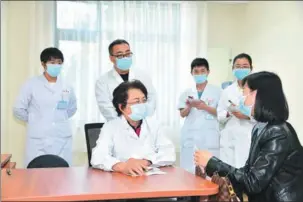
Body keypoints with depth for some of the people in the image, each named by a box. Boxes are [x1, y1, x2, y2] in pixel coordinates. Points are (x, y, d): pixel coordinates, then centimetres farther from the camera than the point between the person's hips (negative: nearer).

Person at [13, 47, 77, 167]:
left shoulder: (66, 87, 6)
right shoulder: (31, 84, -3)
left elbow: (72, 109, 23)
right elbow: (18, 109, 2)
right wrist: (34, 121, 8)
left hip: (62, 141, 3)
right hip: (38, 141, -2)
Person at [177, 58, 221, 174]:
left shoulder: (216, 91, 4)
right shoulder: (187, 93, 11)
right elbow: (182, 114, 9)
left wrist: (205, 107, -13)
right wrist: (189, 106, -12)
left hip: (209, 138, -2)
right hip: (190, 137, 2)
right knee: (188, 169, 1)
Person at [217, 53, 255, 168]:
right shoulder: (227, 91, 12)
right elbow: (219, 116, 10)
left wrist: (248, 116, -16)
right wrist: (228, 113, -9)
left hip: (249, 140, -3)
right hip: (229, 140, 3)